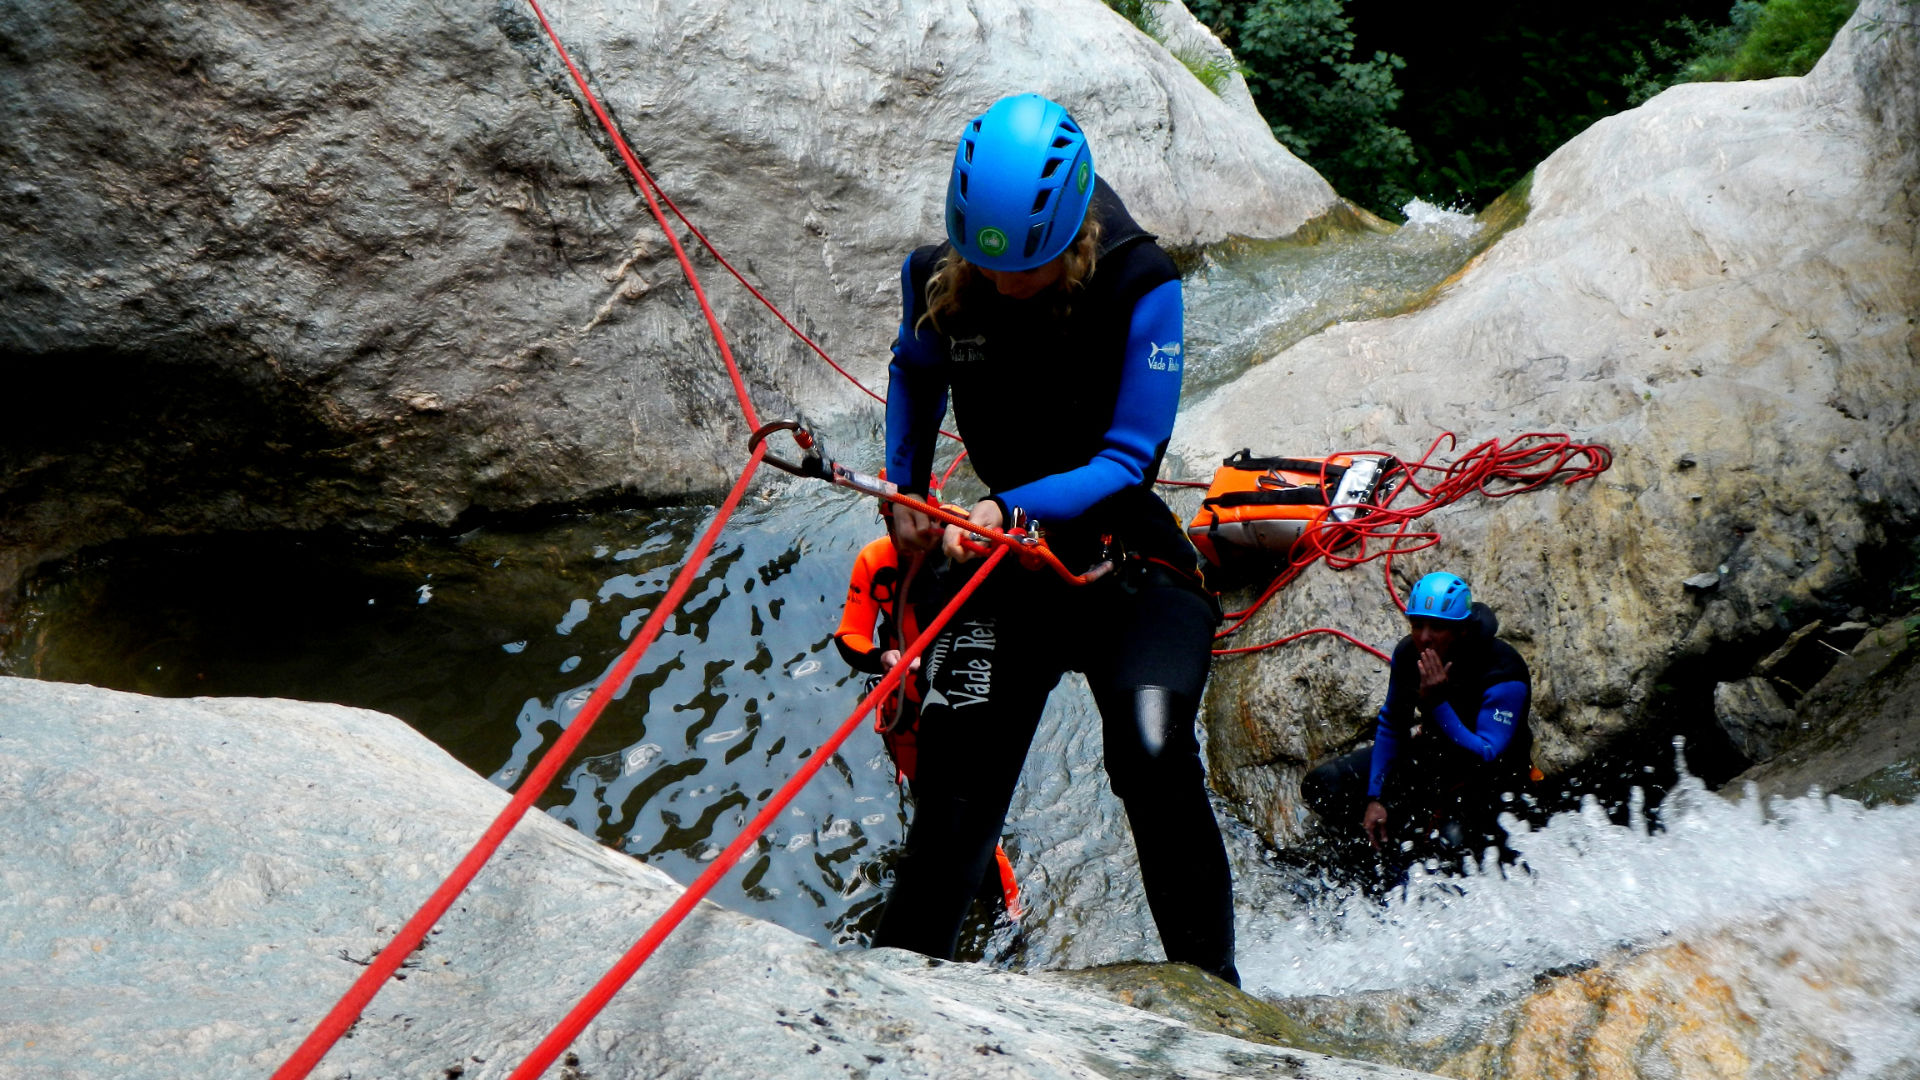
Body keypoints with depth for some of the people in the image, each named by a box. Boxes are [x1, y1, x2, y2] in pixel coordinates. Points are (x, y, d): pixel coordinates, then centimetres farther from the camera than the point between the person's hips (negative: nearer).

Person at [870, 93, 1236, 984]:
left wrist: (1013, 509, -31)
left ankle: (1210, 988, -7)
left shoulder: (1140, 285, -18)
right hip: (1006, 564, 3)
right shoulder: (935, 278, -8)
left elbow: (1129, 460, -18)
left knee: (1153, 759, -23)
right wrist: (904, 491, 7)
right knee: (956, 778, -5)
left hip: (1130, 559, -3)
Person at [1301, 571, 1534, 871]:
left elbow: (1485, 758, -35)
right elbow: (1390, 725, 0)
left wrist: (1437, 703, -42)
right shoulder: (1408, 653, -14)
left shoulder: (1503, 676, -30)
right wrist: (1374, 798, -7)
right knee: (1321, 787, -9)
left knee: (1453, 841, -37)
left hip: (1488, 774, -5)